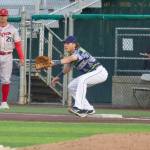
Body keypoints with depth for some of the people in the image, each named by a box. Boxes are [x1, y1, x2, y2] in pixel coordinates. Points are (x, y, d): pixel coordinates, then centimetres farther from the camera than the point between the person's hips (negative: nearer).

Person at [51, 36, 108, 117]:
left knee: (82, 79, -34)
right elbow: (67, 68, 14)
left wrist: (55, 63, -55)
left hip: (100, 72, -10)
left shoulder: (79, 52, -25)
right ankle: (88, 109, 10)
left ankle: (79, 107, -39)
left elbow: (69, 59, -44)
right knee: (71, 86, 4)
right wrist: (58, 77, 0)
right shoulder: (71, 55, 3)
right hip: (90, 74, 10)